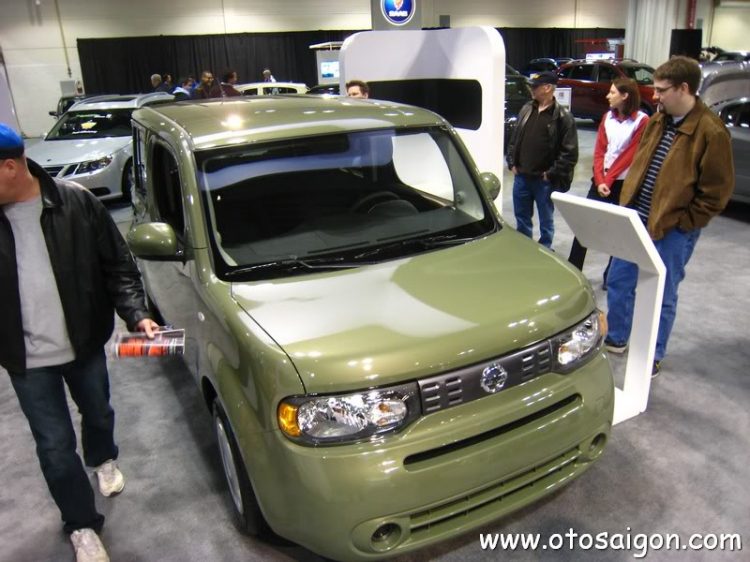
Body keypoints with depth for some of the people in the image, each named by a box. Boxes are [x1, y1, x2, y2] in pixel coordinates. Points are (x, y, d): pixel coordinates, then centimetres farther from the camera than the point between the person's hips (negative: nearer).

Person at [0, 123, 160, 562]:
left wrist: (136, 313, -21)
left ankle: (103, 459, 58)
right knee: (55, 445, 8)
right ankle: (82, 525, 29)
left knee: (98, 413, 24)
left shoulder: (77, 203, -13)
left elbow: (119, 266, -7)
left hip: (85, 344, 0)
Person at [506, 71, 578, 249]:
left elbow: (570, 152, -12)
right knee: (521, 218, 16)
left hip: (545, 180, -5)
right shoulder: (526, 110, 9)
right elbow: (514, 138, 16)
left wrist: (552, 173, -13)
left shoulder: (563, 117, -9)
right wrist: (512, 163, 7)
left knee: (546, 220, 9)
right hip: (521, 177, 5)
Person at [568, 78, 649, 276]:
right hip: (601, 181, 5)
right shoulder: (607, 117, 8)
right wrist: (600, 180, -9)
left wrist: (608, 180, -12)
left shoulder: (642, 121, -9)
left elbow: (630, 155, -12)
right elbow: (599, 151, 3)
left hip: (624, 184, -5)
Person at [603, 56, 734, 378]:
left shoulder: (712, 132, -15)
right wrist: (627, 204, 6)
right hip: (635, 220, 7)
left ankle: (653, 357, 26)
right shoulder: (658, 121, 6)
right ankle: (617, 339, 36)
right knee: (618, 281, 15)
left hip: (672, 231, -7)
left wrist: (681, 225, -13)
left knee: (662, 296, 8)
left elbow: (717, 192, -13)